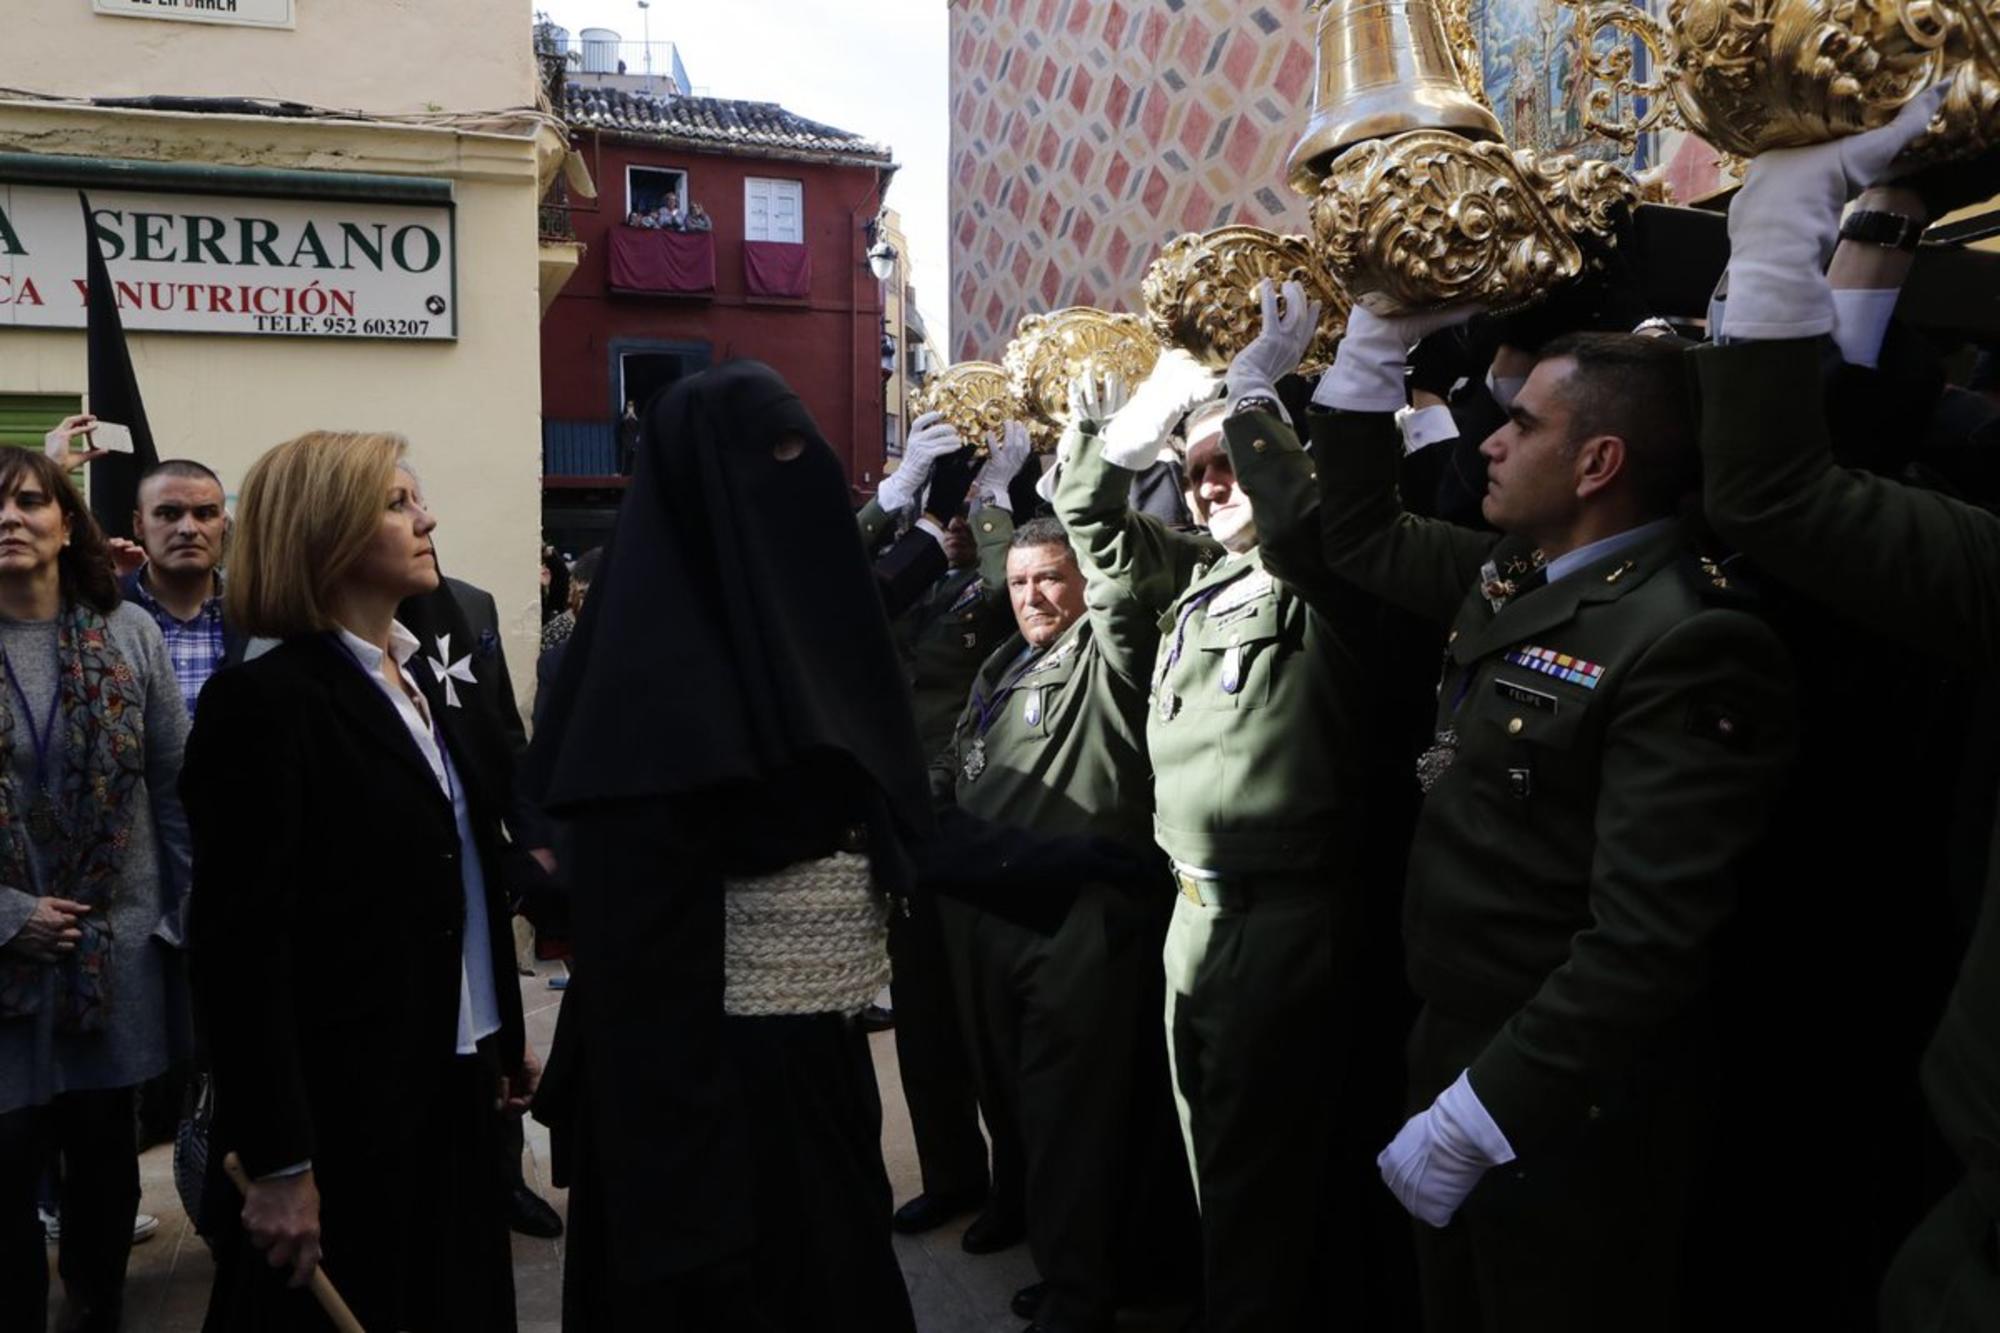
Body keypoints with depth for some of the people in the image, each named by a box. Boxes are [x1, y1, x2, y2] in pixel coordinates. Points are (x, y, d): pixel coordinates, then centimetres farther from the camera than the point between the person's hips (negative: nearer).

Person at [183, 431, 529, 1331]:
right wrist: (277, 1162, -19)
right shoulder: (268, 701, -15)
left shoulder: (427, 677, 10)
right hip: (340, 1111, -7)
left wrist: (506, 1038, 15)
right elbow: (243, 946, -18)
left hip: (450, 1094, 7)